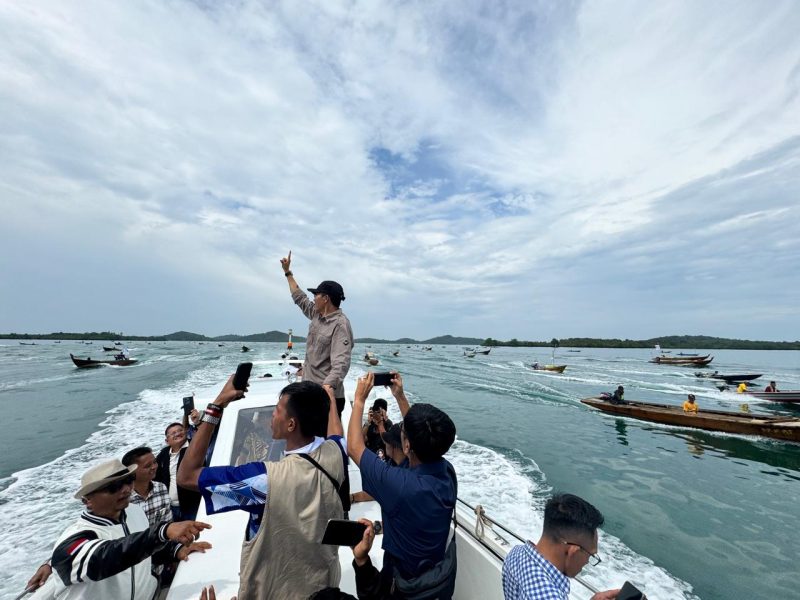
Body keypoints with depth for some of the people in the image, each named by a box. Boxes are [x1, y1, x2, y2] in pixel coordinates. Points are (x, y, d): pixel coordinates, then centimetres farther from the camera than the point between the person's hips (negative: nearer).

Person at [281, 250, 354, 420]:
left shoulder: (340, 325, -20)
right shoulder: (317, 314, 8)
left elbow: (341, 363, -31)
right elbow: (300, 298, 26)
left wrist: (328, 386, -48)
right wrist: (288, 272, 32)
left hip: (327, 395, -9)